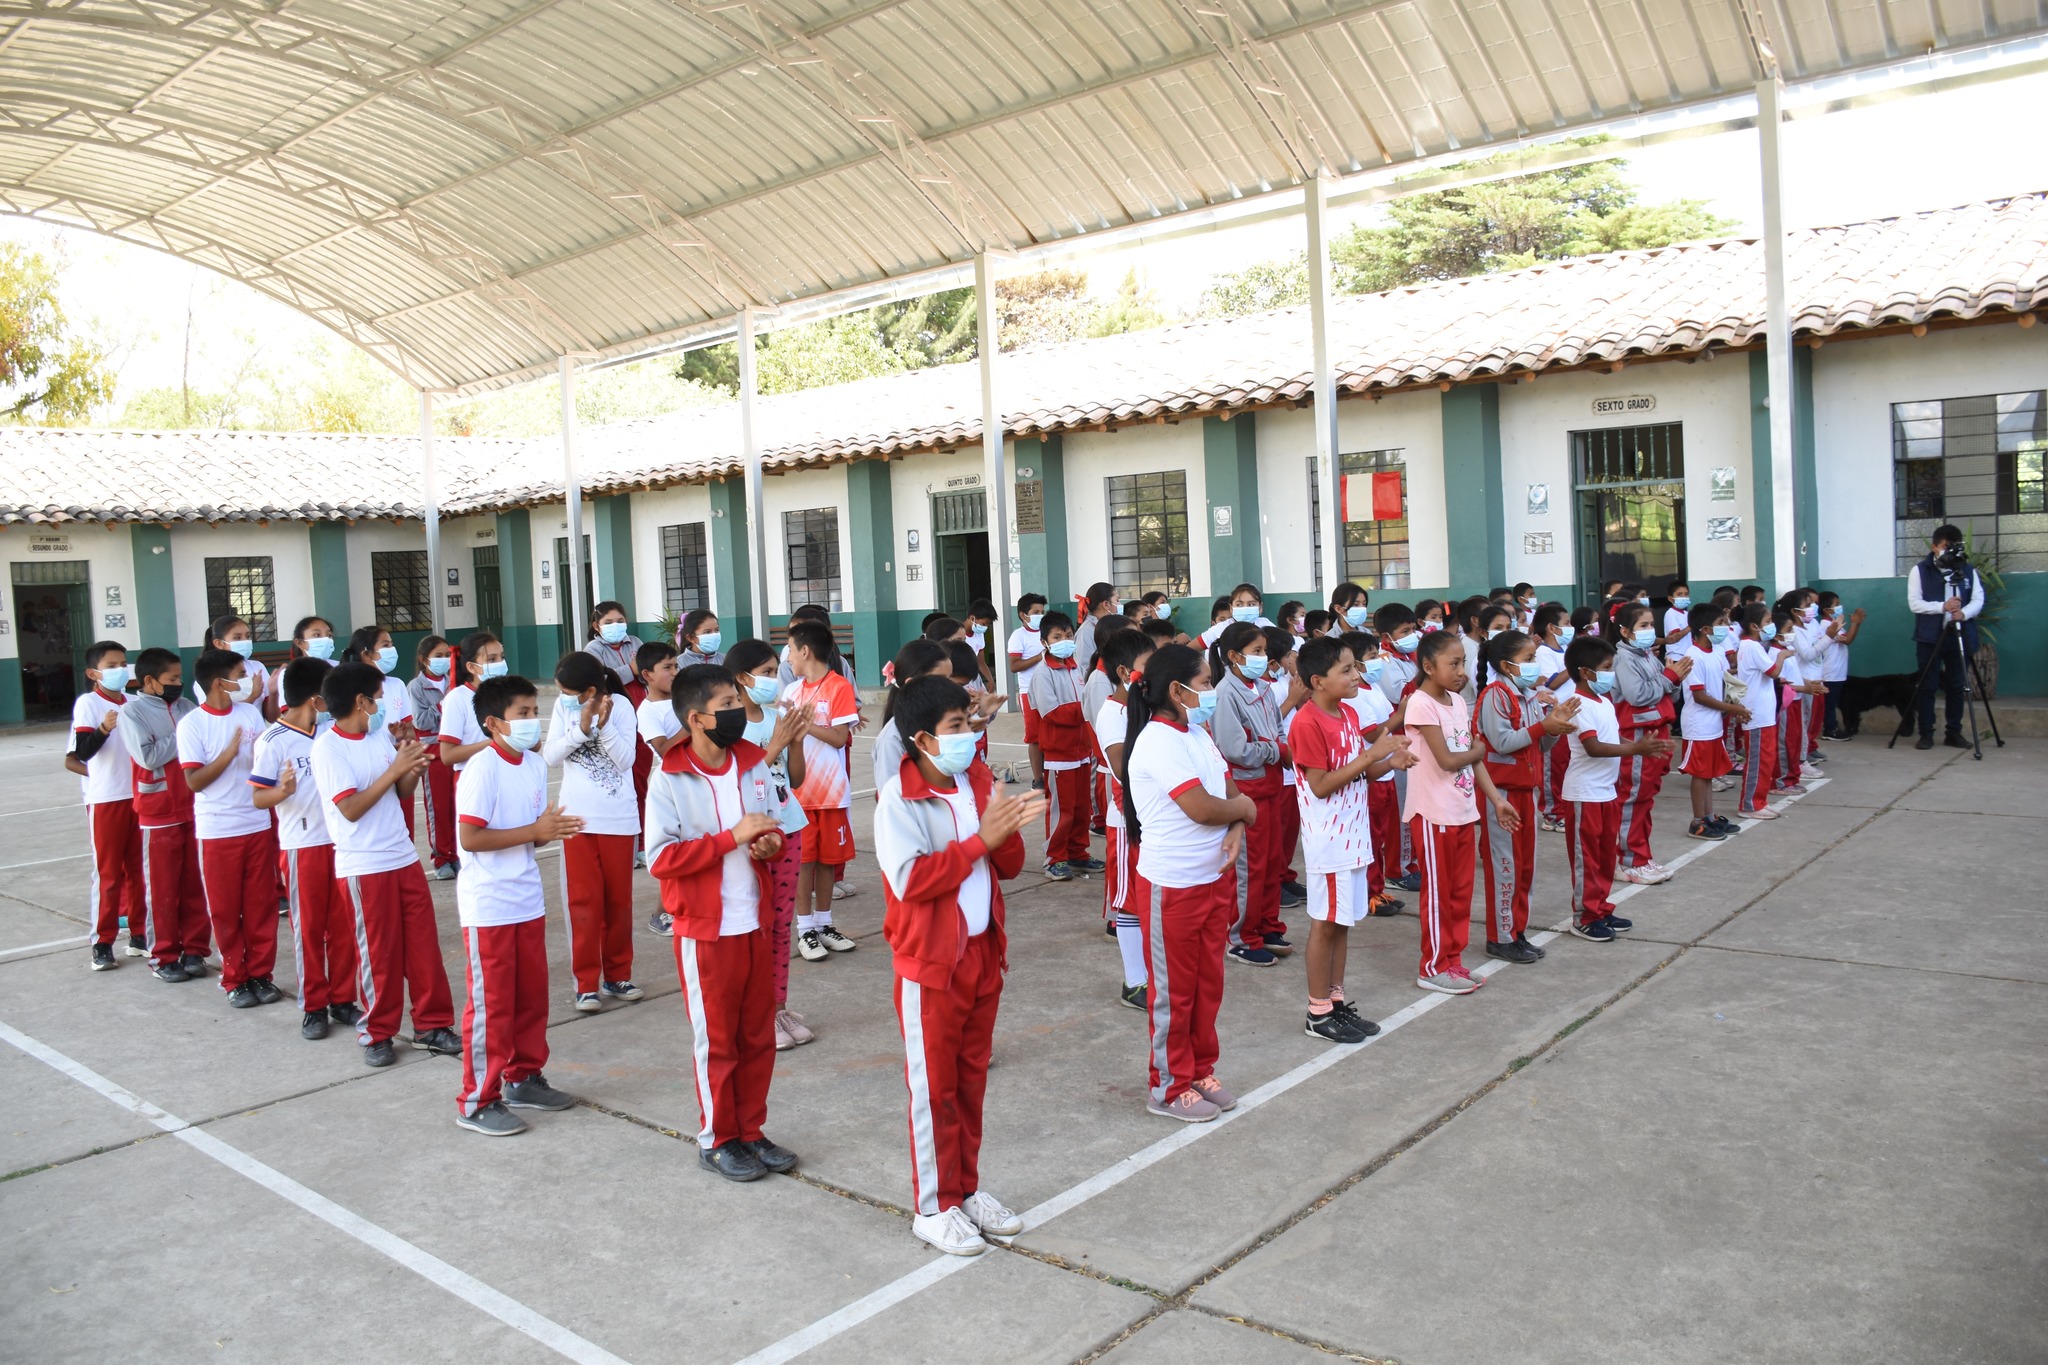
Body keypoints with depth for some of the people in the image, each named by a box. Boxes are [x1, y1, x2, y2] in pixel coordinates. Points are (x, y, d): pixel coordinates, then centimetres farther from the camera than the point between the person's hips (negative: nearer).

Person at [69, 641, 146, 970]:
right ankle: (102, 943, 7)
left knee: (137, 869, 10)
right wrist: (103, 729, -34)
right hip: (105, 798, -5)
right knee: (108, 872, -1)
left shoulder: (134, 702, 10)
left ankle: (138, 935, 18)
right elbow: (80, 752, -18)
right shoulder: (88, 703, -7)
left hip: (138, 796, 5)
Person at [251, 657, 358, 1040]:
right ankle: (313, 1007, 16)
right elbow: (257, 797, -8)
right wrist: (282, 791, -30)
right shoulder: (273, 742, -10)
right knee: (308, 927, 5)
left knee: (343, 923, 8)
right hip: (302, 845, -5)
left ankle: (342, 999, 19)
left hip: (339, 839, 5)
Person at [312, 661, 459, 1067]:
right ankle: (377, 1034, 20)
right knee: (379, 951, 4)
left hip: (403, 856, 6)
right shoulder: (328, 747, -12)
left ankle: (432, 1025, 18)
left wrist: (413, 768, -5)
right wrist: (394, 770, -18)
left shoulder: (380, 735, 8)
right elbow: (350, 808, -18)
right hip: (364, 865, -6)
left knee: (424, 943, 8)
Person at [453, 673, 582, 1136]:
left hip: (527, 901, 8)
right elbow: (470, 838, -21)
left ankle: (523, 1078, 32)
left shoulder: (535, 765, 7)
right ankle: (477, 1102, 13)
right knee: (491, 1005, 1)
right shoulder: (482, 768, -17)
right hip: (488, 906, -7)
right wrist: (534, 831, -22)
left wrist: (553, 830, -8)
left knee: (532, 996, 15)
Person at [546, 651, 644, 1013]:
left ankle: (617, 975, 25)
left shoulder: (620, 706, -9)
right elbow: (549, 756, -8)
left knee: (619, 900, 11)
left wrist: (604, 724, -23)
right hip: (578, 819, 1)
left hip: (619, 819, -1)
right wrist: (582, 727, -18)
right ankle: (586, 983, 12)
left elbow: (626, 760, -13)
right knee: (584, 902, 4)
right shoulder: (563, 707, -2)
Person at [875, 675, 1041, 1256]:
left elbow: (1008, 866, 7)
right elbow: (911, 880, -24)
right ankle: (933, 1207, 20)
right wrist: (980, 840, -25)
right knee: (933, 1086, 6)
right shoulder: (898, 798, -16)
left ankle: (966, 1188, 31)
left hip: (982, 950, 6)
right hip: (930, 961, -6)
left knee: (971, 1077, 16)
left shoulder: (978, 780, 4)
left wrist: (1007, 831, -15)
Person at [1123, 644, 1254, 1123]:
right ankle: (1169, 1088, 19)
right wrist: (1243, 809, -7)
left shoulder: (1197, 734, 9)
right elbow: (1200, 807, -27)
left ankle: (1201, 1072, 32)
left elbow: (1229, 788, 9)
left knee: (1208, 983, 17)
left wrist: (1237, 828, -12)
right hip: (1173, 885, -8)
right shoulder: (1158, 742, -20)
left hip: (1214, 877, 8)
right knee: (1175, 990, 5)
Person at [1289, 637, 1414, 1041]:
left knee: (1343, 920, 14)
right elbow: (1320, 785, -20)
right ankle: (1319, 1013, 11)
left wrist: (1391, 761, -5)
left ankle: (1337, 1001, 24)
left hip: (1353, 834, 8)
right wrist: (1371, 755, -22)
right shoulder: (1308, 723, -18)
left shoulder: (1349, 715, 8)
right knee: (1325, 923, 1)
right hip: (1328, 839, -8)